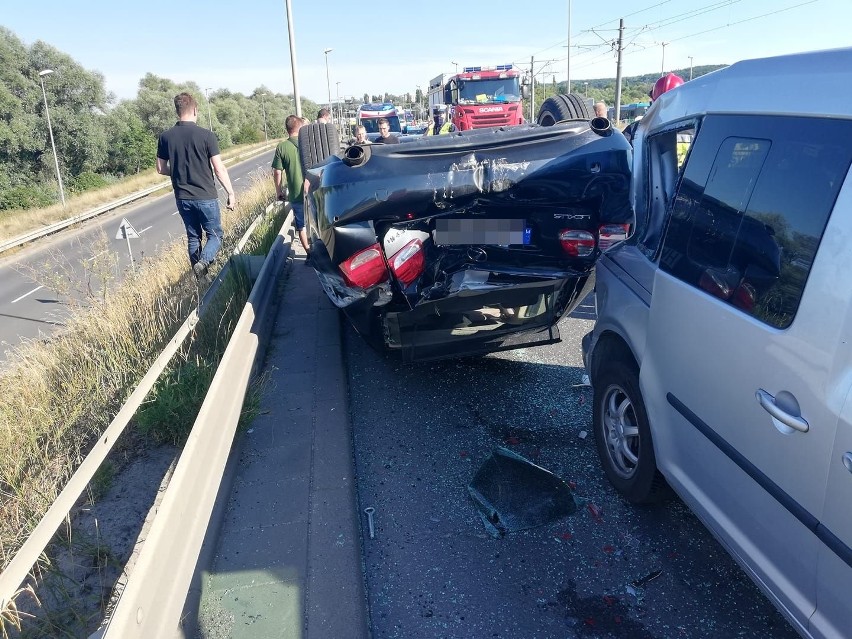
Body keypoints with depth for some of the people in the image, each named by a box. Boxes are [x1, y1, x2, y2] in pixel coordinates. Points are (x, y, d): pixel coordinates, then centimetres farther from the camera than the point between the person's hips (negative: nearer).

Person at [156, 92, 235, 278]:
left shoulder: (165, 137, 0)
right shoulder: (206, 135, -12)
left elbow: (161, 169, 6)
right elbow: (219, 169, -11)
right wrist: (231, 193, -2)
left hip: (182, 198, 4)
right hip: (205, 197, -4)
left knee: (193, 237, 16)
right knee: (215, 235, 10)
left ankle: (200, 277, 20)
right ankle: (203, 261, -17)